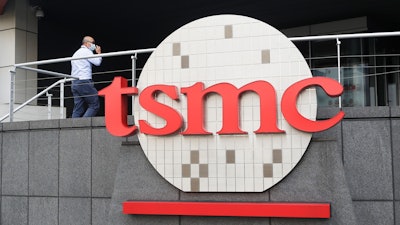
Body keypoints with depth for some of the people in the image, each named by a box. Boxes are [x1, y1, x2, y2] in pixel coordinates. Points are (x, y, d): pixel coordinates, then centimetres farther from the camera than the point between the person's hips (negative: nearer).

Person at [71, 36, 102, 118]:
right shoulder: (86, 51, -1)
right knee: (94, 105, -7)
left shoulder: (76, 53, 27)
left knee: (78, 109, 4)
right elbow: (97, 62, -9)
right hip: (84, 82, -9)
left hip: (74, 83, 9)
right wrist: (99, 53, 8)